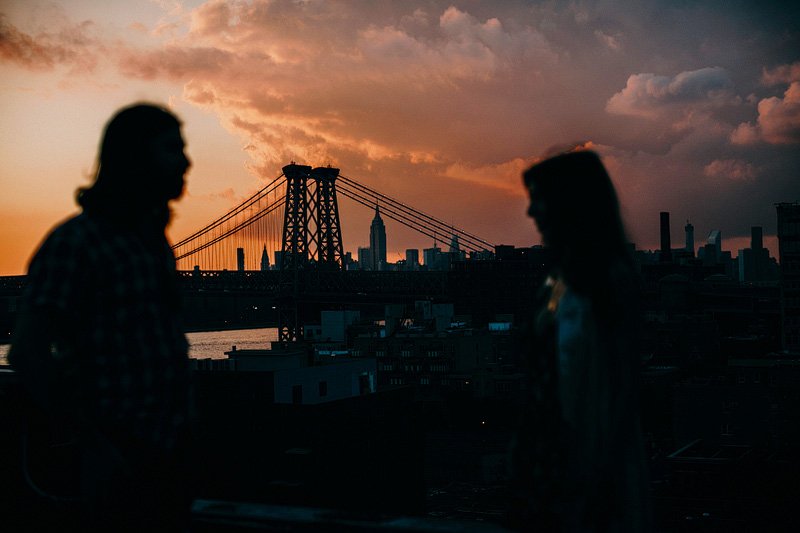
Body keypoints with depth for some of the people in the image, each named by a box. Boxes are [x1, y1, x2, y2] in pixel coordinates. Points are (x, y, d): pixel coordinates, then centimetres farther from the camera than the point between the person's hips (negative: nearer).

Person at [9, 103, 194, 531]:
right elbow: (27, 352, -18)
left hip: (165, 460, 8)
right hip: (117, 468, -8)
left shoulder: (153, 243, 13)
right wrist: (94, 445, -18)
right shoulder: (75, 242, -12)